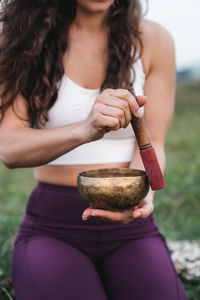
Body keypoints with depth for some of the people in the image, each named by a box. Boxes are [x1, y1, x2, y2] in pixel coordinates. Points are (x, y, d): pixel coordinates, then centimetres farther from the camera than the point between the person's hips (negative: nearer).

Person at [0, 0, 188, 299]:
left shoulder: (154, 40, 1)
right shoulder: (26, 38, -2)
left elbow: (152, 144, -1)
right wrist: (85, 130, -33)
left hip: (131, 230, 1)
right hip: (51, 226, 0)